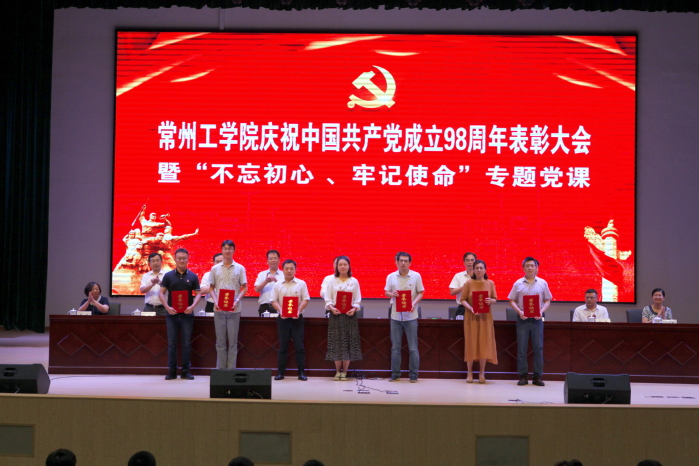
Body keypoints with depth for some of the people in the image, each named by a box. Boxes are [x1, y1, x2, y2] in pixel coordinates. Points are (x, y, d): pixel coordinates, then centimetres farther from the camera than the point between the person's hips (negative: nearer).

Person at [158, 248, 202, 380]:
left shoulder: (193, 276, 5)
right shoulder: (168, 276, 4)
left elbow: (198, 293, 5)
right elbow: (161, 292, 3)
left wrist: (192, 306, -12)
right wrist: (167, 307, -11)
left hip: (187, 314, 0)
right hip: (172, 314, 0)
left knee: (187, 343, 2)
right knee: (172, 343, 2)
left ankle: (186, 371, 9)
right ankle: (172, 371, 8)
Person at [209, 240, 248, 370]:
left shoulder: (240, 268, 4)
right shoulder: (215, 269, 8)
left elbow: (244, 288, 4)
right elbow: (212, 288, 10)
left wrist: (237, 301, -12)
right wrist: (215, 301, -7)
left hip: (234, 309, -1)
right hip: (219, 309, 1)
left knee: (233, 341, 2)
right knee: (220, 341, 5)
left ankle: (231, 369, 7)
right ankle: (220, 369, 11)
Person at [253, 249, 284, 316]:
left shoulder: (283, 275, 9)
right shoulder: (261, 274, 14)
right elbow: (256, 290, 4)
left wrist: (276, 281, -16)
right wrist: (266, 281, -12)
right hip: (265, 307, 1)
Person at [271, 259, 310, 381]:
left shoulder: (301, 284, 6)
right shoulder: (277, 285, 8)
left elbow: (305, 300, 1)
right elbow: (274, 301, 4)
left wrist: (298, 311, -14)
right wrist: (280, 311, -13)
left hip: (297, 318, -1)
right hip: (282, 318, 1)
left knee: (299, 345, -2)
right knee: (282, 345, 3)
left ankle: (301, 372, 3)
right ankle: (280, 372, 8)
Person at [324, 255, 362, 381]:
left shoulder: (354, 281, 6)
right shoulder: (332, 281, 6)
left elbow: (358, 300, 5)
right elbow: (327, 299, 3)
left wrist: (354, 309, -13)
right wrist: (332, 308, -15)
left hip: (349, 315, 0)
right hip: (335, 314, 0)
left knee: (348, 343, -1)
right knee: (336, 343, -1)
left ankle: (344, 372, 6)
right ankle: (338, 371, 8)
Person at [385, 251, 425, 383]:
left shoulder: (416, 276, 0)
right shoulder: (391, 277, 5)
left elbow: (420, 293, 2)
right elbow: (386, 292, 10)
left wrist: (414, 303, -15)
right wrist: (392, 294, -13)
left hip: (410, 315, -2)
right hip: (396, 315, 2)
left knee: (413, 347, 0)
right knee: (395, 346, 5)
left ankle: (414, 375, 6)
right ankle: (395, 374, 12)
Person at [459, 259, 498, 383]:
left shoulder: (490, 283, 4)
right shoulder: (468, 283, -1)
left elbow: (495, 299, 8)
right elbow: (463, 299, -2)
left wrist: (490, 301, -15)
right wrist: (471, 308, -18)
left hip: (485, 317, 1)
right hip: (471, 316, -1)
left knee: (484, 343, 0)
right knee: (470, 343, 0)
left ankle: (481, 373, 11)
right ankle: (470, 372, 9)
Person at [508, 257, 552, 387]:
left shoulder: (542, 283, 6)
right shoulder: (518, 284, 5)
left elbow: (547, 300, 8)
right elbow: (512, 300, 6)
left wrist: (541, 311, -9)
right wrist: (519, 311, -10)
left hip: (537, 319, 0)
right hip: (523, 318, 0)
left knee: (538, 347, 0)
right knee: (521, 348, 0)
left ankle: (537, 377, 6)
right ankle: (523, 376, 6)